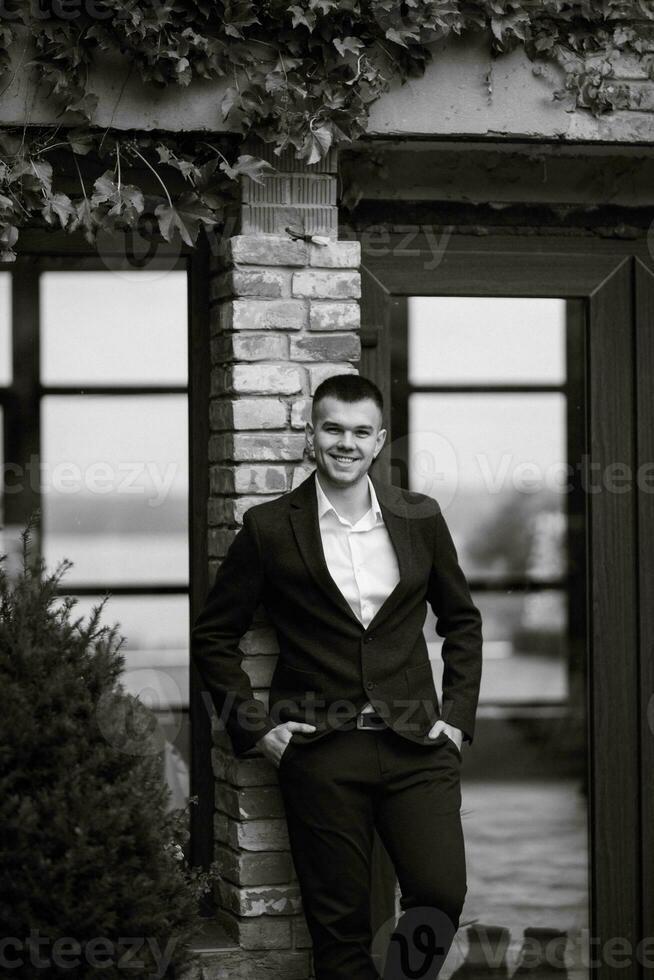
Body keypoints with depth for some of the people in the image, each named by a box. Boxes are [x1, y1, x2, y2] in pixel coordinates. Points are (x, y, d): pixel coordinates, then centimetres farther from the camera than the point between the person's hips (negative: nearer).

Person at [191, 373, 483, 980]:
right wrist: (254, 728, -1)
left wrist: (457, 717, 9)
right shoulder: (270, 528, 0)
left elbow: (461, 621, 19)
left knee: (442, 894, -12)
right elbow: (213, 636, 7)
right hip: (320, 755, -1)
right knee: (340, 924, 1)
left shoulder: (420, 518, 7)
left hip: (416, 746, 2)